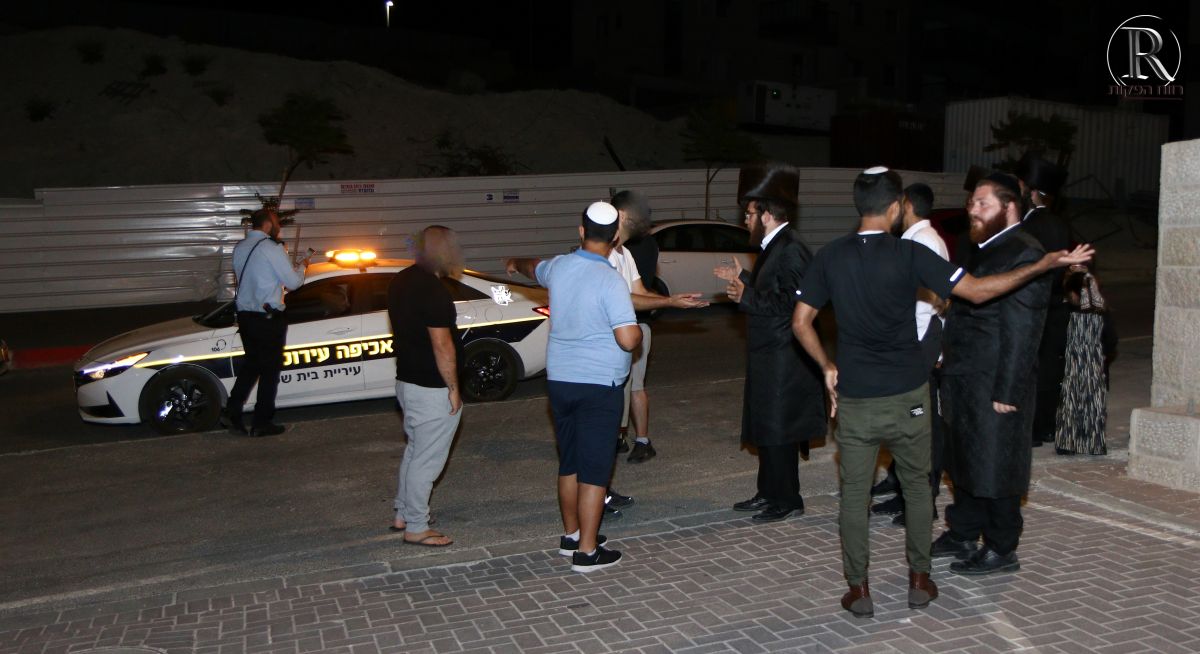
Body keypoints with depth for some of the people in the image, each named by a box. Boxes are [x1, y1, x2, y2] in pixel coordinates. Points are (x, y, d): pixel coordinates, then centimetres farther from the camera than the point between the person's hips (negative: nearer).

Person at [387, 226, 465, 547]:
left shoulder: (400, 281, 7)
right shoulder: (433, 289, -22)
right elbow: (442, 344, -23)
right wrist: (453, 388, -15)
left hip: (407, 380, 10)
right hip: (432, 388, -10)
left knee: (414, 451, 22)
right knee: (427, 460, 1)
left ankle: (402, 514, 32)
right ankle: (416, 528, 11)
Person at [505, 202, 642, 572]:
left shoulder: (559, 267, 3)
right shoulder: (610, 281, -17)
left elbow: (534, 270, 27)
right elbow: (628, 339, -24)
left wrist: (515, 264, 51)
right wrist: (639, 333, 0)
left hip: (559, 380, 7)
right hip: (599, 386, -6)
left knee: (569, 463, 18)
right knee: (594, 470, 0)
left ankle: (571, 535, 30)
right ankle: (587, 551, 5)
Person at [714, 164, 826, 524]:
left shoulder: (791, 250, -18)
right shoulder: (773, 247, 13)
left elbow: (789, 302, -26)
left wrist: (746, 297, -20)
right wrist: (743, 277, 22)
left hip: (783, 358, -10)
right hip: (768, 356, 10)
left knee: (778, 429, -2)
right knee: (765, 427, 16)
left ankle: (787, 500, 10)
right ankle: (768, 492, 27)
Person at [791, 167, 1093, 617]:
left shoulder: (830, 256, -2)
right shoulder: (909, 254, -10)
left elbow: (801, 322, -1)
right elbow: (977, 290, -11)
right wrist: (1044, 265, -3)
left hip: (854, 398, 1)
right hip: (907, 395, -1)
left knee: (854, 494, 10)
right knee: (916, 487, 17)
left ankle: (859, 590, 14)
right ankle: (919, 580, 25)